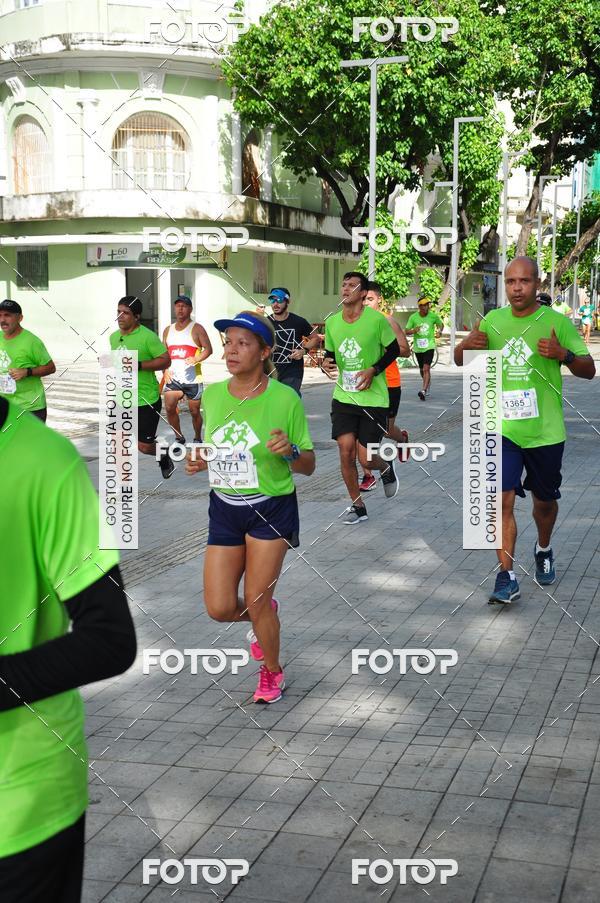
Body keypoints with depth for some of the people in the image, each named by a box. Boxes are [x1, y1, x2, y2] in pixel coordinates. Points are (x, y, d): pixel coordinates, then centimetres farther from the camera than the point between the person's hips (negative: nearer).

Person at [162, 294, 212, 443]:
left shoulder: (197, 329, -1)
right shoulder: (168, 330, 15)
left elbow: (208, 349, -6)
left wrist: (196, 359, -23)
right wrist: (165, 370, 4)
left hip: (193, 379, -4)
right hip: (173, 378, 4)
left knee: (194, 411, 4)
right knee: (169, 408, -10)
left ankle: (197, 438, 25)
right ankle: (179, 438, 7)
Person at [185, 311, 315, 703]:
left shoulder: (285, 399, -12)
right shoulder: (212, 394, 0)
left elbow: (308, 466, -5)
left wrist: (290, 451, -27)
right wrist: (198, 462, -5)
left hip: (272, 509, -4)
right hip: (224, 509, 4)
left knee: (256, 602, 1)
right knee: (219, 608, 2)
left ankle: (273, 672, 30)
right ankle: (265, 615, 38)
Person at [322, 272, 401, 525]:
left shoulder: (377, 319, -10)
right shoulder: (332, 322, 2)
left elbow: (393, 350, 0)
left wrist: (373, 370, -14)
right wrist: (327, 363, -7)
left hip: (373, 398, -4)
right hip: (343, 397, 4)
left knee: (365, 459, -4)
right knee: (345, 450, -4)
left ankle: (387, 468, 34)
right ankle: (357, 506, 14)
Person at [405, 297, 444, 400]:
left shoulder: (433, 316, -3)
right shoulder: (413, 317, -4)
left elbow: (441, 324, 16)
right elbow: (407, 331, 1)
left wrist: (439, 332, -6)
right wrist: (413, 331, -21)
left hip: (429, 346, -3)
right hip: (418, 347, 3)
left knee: (426, 368, -18)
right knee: (422, 370, 16)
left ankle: (423, 390, -25)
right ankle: (427, 383, 44)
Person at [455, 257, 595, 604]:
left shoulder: (557, 322, -4)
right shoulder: (493, 320, 4)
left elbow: (589, 370, -4)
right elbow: (459, 360, 12)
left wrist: (564, 355, -25)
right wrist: (467, 346, -12)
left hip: (545, 432, -1)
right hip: (501, 430, 1)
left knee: (545, 500, 16)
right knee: (502, 500, -11)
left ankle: (544, 550, 45)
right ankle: (507, 578, -6)